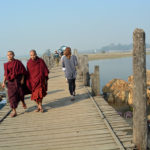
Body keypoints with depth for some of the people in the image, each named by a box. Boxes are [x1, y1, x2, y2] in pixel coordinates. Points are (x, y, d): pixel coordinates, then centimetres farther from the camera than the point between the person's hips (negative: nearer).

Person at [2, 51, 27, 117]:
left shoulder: (18, 62, -4)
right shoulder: (6, 65, 9)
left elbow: (23, 71, -4)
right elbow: (5, 74, 12)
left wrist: (22, 79, -11)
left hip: (18, 80, -3)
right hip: (10, 82, 3)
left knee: (20, 93, 4)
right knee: (12, 95, -5)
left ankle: (23, 102, 41)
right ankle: (14, 111, -2)